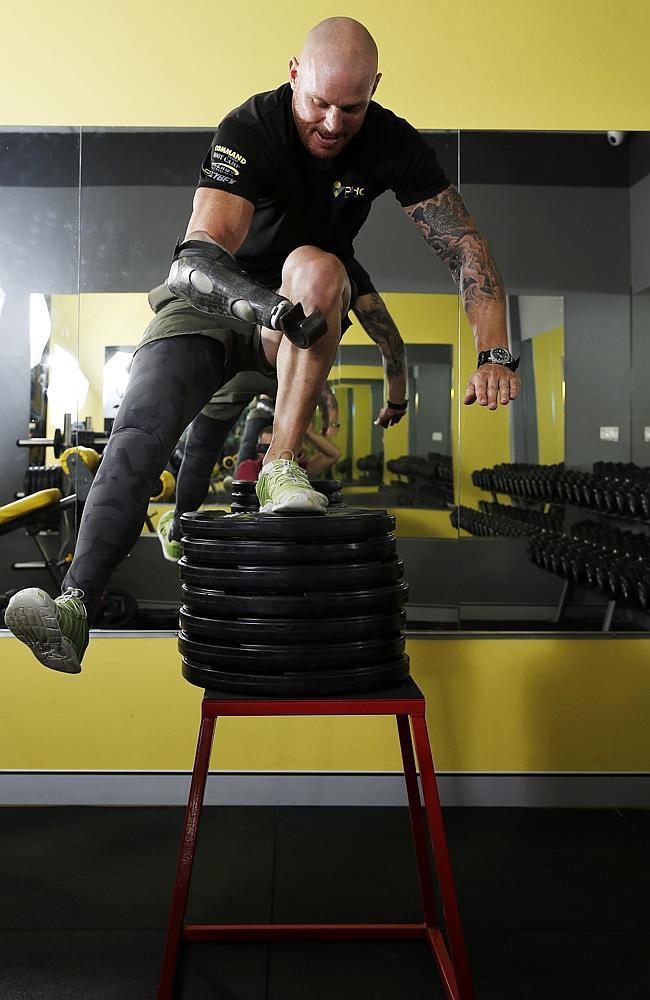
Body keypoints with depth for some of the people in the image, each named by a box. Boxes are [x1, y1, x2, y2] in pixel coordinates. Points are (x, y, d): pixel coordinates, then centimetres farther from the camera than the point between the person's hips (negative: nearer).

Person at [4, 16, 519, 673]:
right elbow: (198, 254, -35)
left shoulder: (390, 143, -12)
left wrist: (494, 354, -27)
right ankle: (75, 606, -31)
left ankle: (281, 468, -34)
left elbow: (464, 244, -14)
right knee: (140, 427, -26)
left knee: (315, 265, -34)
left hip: (305, 315, 2)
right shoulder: (251, 129, -22)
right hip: (214, 300, -2)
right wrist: (259, 300, -56)